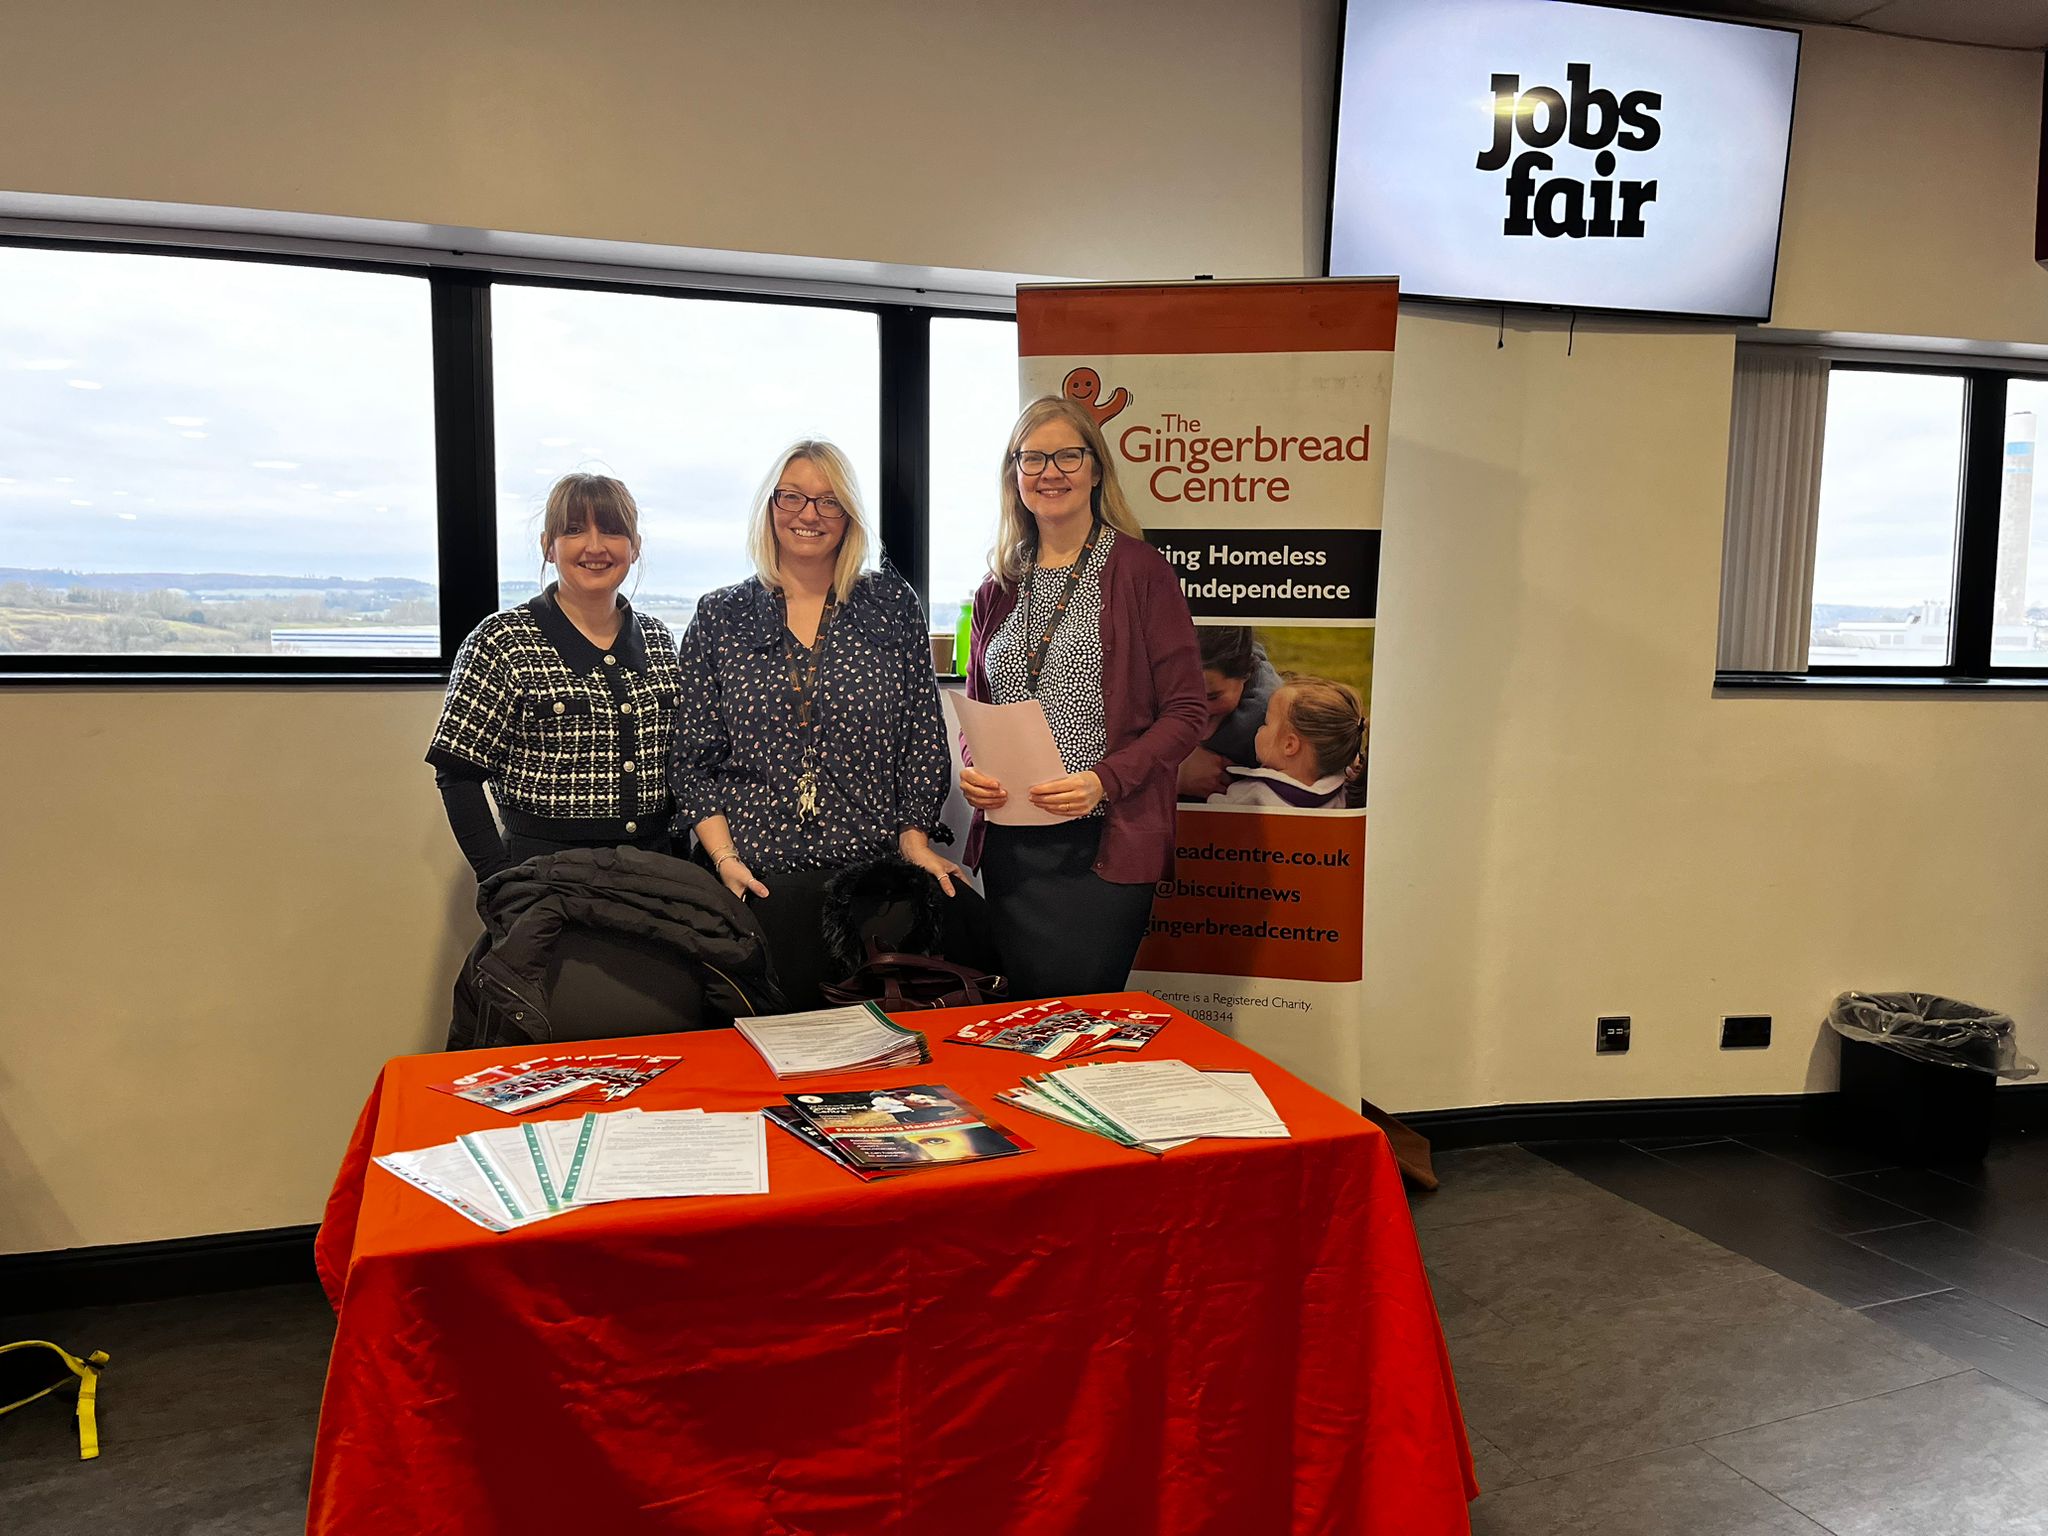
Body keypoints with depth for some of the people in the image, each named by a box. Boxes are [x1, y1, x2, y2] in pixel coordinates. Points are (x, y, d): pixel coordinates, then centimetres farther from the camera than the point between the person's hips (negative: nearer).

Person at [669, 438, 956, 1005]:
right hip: (751, 884, 0)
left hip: (871, 875, 0)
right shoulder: (720, 617, 7)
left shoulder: (892, 603, 6)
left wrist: (915, 840, -3)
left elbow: (923, 737, 5)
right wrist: (724, 858, -6)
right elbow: (692, 760, 5)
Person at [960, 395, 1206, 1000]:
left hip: (1103, 843, -5)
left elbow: (1186, 712, -6)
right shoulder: (999, 588, 12)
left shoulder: (1139, 571, -3)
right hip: (1008, 844, 5)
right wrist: (972, 770, -1)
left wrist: (1104, 781, -18)